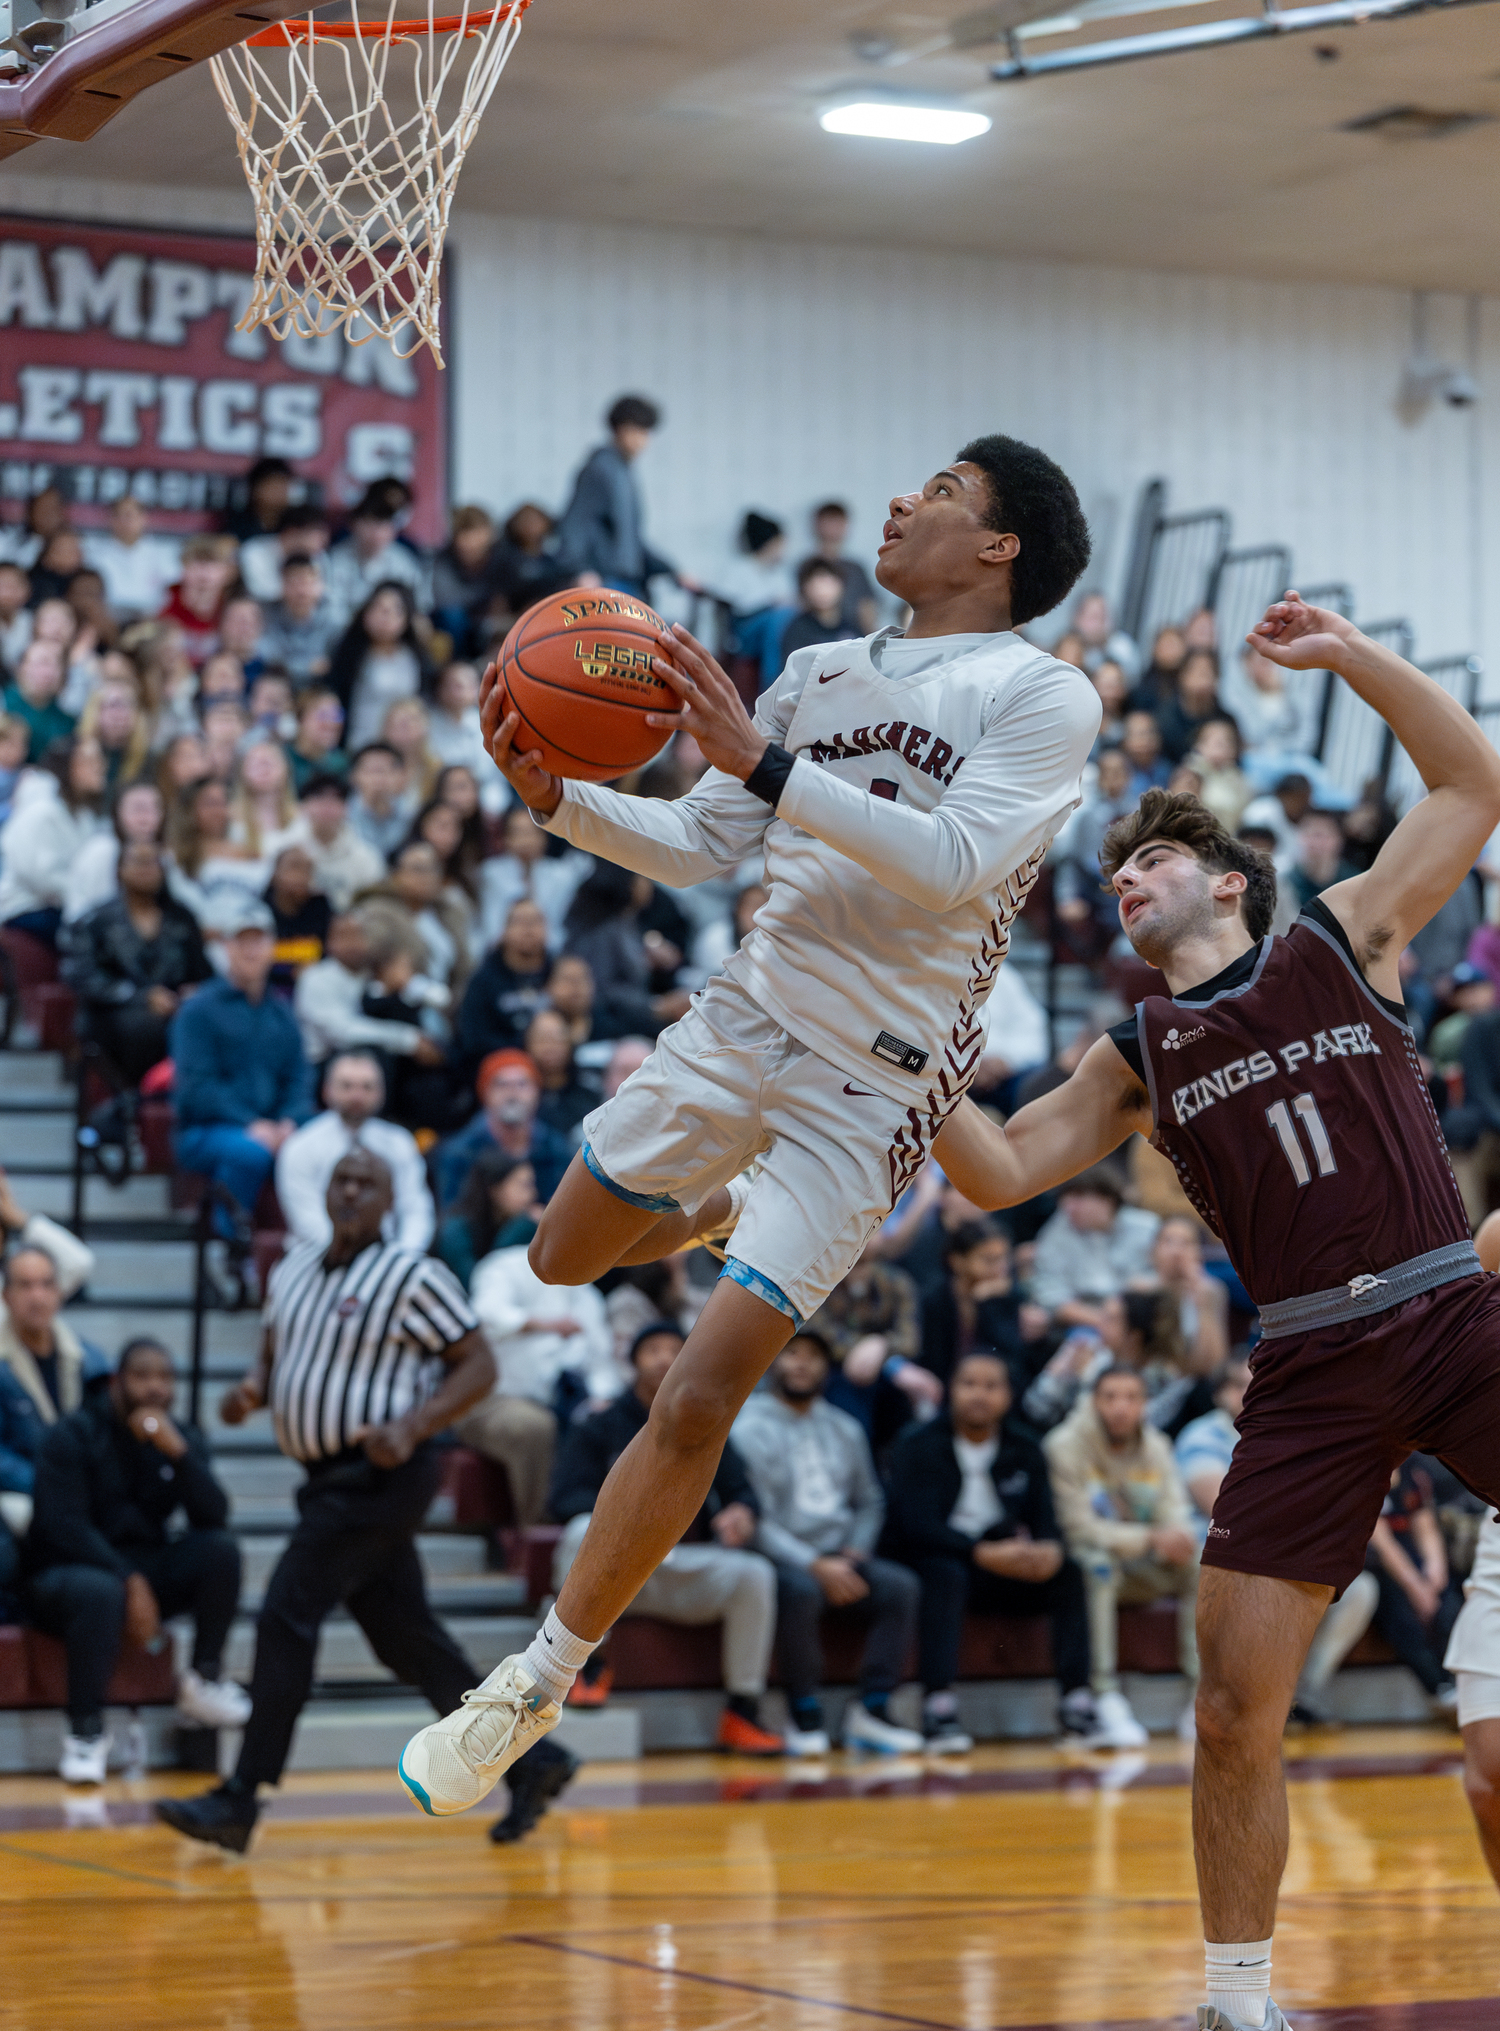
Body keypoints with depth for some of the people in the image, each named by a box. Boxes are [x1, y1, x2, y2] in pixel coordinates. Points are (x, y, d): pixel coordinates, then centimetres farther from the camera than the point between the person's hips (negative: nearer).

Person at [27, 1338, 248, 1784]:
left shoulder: (183, 1439, 4)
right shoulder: (73, 1436, -9)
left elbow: (214, 1517, -10)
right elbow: (63, 1526, -19)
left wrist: (177, 1451, -23)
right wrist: (128, 1580, -27)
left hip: (145, 1571, 5)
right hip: (65, 1574, -5)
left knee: (221, 1548, -19)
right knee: (101, 1593, -39)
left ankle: (204, 1680, -10)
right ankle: (85, 1731, -28)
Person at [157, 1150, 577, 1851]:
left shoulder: (411, 1276, -9)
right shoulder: (295, 1268, 12)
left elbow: (478, 1364, -7)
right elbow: (276, 1354, 24)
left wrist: (411, 1429, -20)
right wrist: (251, 1391, 1)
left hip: (378, 1474, -8)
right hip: (332, 1478, 8)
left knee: (286, 1616, -13)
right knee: (407, 1637, 11)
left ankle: (240, 1801, -9)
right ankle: (531, 1761, 20)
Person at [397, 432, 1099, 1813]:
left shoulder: (1045, 697, -9)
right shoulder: (821, 673, 12)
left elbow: (959, 863, -24)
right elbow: (696, 847, 14)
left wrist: (765, 763, -29)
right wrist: (557, 799, -4)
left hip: (875, 1079, -7)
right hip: (750, 1015, 7)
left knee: (697, 1400, -11)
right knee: (564, 1259, 20)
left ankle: (539, 1683, 1)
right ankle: (727, 1216, 50)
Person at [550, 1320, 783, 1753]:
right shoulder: (600, 1428, 7)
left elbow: (738, 1487, 8)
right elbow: (566, 1498, -6)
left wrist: (742, 1511, -18)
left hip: (687, 1569, 3)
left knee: (755, 1572, -24)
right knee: (585, 1532, -35)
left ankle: (741, 1713, -16)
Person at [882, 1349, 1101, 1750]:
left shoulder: (1024, 1452, 10)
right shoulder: (919, 1446, -5)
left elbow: (1045, 1521, 1)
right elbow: (917, 1525, -18)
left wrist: (1050, 1549, -26)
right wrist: (983, 1553, -32)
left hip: (1001, 1564, 5)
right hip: (924, 1563, -4)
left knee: (1067, 1573, -19)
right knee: (947, 1575, -38)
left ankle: (1076, 1704, -22)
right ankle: (938, 1712, -43)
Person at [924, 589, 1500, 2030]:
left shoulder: (1343, 941, 8)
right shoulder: (1139, 1059, 14)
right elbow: (1002, 1170, 9)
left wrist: (1348, 653, -2)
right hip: (1312, 1371, 3)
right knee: (1233, 1709, -1)